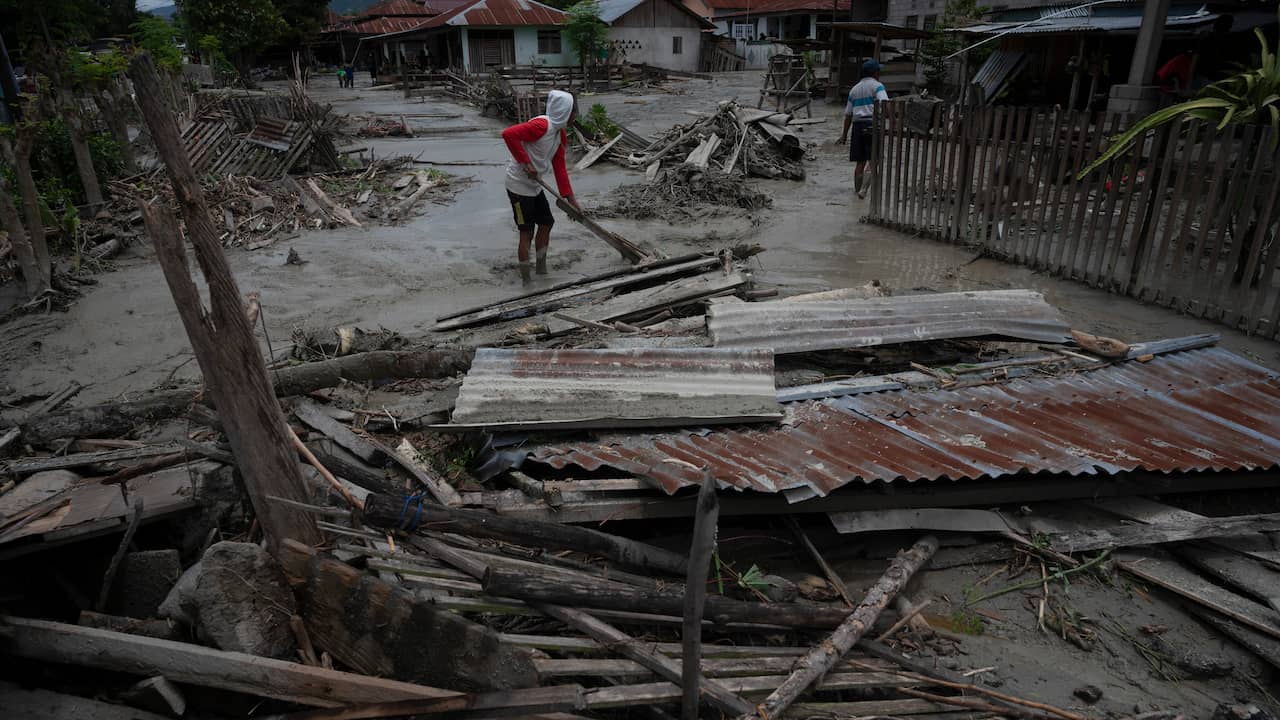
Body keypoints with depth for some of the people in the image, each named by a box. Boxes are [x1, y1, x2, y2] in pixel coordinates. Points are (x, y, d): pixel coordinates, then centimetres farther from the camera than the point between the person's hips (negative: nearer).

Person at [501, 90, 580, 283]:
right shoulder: (542, 125, -23)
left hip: (534, 185, 9)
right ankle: (526, 281, 8)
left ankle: (541, 268, 32)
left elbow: (559, 167, 9)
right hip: (519, 184, -9)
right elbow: (509, 134, -32)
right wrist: (526, 163, -27)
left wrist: (570, 198, 6)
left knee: (546, 223, 16)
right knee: (527, 232, -3)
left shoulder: (560, 133, 6)